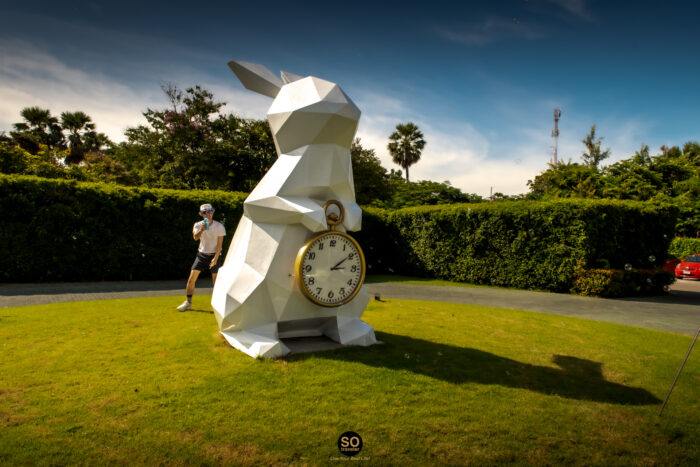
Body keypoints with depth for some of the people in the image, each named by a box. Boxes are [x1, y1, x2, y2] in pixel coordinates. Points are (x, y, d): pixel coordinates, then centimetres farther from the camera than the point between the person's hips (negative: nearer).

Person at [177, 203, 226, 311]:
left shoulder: (219, 226, -6)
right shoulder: (198, 225, -1)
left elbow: (219, 244, -8)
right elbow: (195, 237, -21)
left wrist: (215, 258, -17)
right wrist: (202, 229, -40)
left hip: (213, 255, -2)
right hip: (201, 254, 3)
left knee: (216, 281, -6)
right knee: (191, 279, -1)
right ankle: (188, 303, 12)